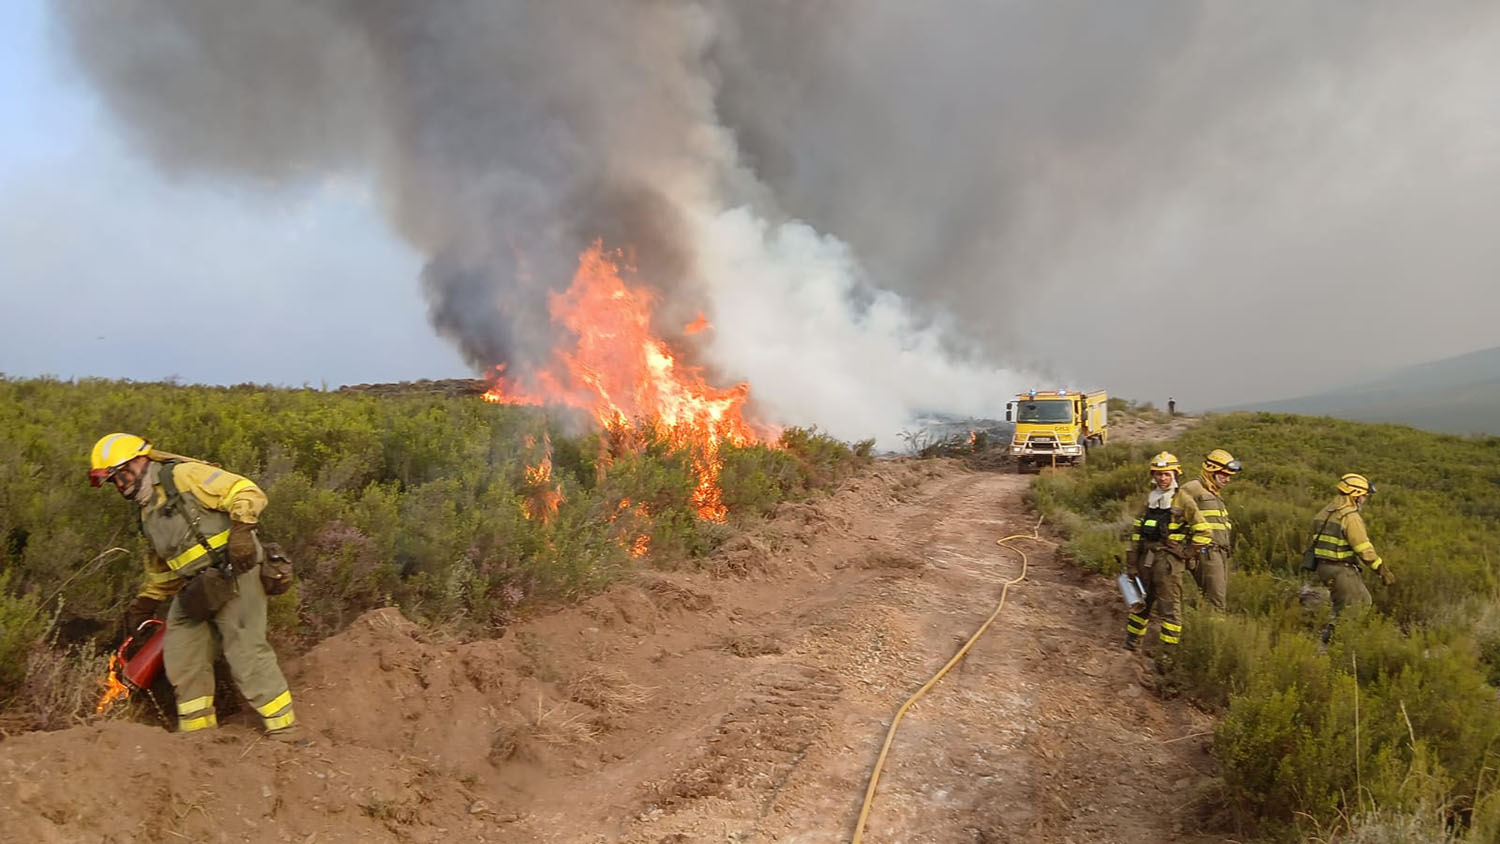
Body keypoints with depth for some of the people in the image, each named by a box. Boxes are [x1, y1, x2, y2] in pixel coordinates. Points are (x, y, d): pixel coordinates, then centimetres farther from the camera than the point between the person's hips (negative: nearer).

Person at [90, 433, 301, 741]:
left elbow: (247, 493, -17)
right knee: (181, 655, 9)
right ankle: (196, 729, 23)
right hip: (195, 587, 10)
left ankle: (283, 730, -8)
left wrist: (240, 530, -29)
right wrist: (142, 605, 28)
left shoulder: (185, 475, -6)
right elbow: (160, 568, 32)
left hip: (232, 573, -10)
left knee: (247, 652, -13)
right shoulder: (148, 512, 23)